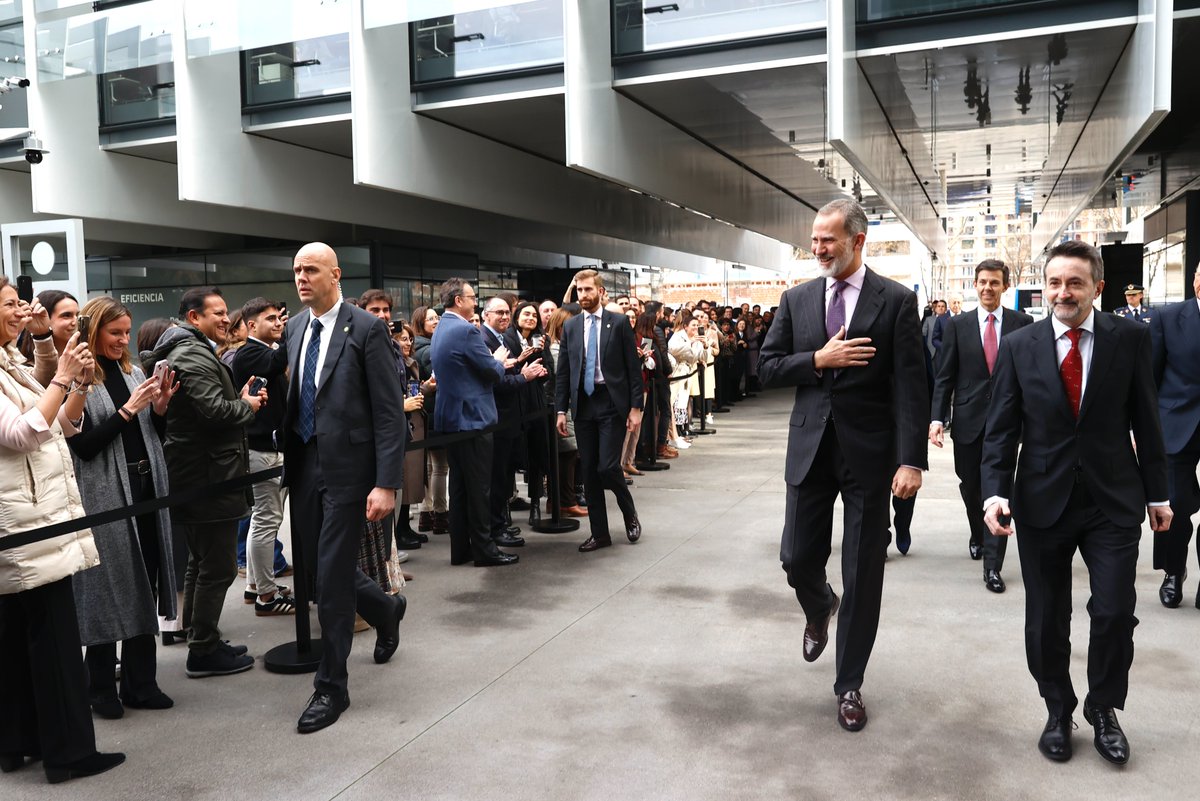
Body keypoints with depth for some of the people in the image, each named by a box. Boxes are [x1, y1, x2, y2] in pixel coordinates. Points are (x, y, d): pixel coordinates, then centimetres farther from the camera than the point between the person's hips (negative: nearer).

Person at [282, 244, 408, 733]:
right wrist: (287, 461, 9)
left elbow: (390, 413, -12)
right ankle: (385, 610, 43)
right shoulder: (293, 329, 10)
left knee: (332, 575, -2)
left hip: (346, 468, -6)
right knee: (317, 567, 15)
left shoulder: (366, 329, -10)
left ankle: (331, 687, 14)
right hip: (303, 465, 7)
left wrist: (387, 484, -18)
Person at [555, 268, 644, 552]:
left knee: (608, 466, -11)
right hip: (583, 404, 4)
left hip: (612, 403, -4)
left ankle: (630, 513, 18)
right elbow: (563, 371, 9)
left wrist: (635, 407, -7)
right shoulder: (570, 326, 8)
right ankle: (599, 533, 17)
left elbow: (634, 367, -2)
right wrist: (561, 410, 4)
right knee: (588, 471, 6)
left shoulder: (619, 323, -1)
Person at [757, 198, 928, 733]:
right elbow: (767, 367, 4)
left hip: (868, 452, -3)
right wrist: (819, 359, -14)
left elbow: (910, 387, -9)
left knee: (863, 576, 5)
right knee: (797, 558, 8)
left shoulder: (896, 301, -5)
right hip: (810, 447, 3)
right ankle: (819, 610, 45)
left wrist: (911, 460, -17)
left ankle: (849, 685, 22)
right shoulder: (796, 299, 5)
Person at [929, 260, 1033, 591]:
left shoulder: (1022, 323, 1)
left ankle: (992, 566, 1)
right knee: (970, 487, 14)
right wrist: (937, 418, -8)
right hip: (968, 420, 2)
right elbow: (944, 377, 1)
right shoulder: (958, 325, 3)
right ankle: (978, 535, 43)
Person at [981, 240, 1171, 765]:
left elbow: (1145, 420, 2)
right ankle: (1058, 712, 31)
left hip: (1114, 500, 0)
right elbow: (1001, 429, -3)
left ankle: (1103, 711, 26)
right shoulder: (1018, 347, -2)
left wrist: (1156, 492, 6)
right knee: (1046, 619, 9)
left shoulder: (1130, 338, -2)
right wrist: (996, 491, -15)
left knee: (1115, 612, 0)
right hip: (1042, 501, 1)